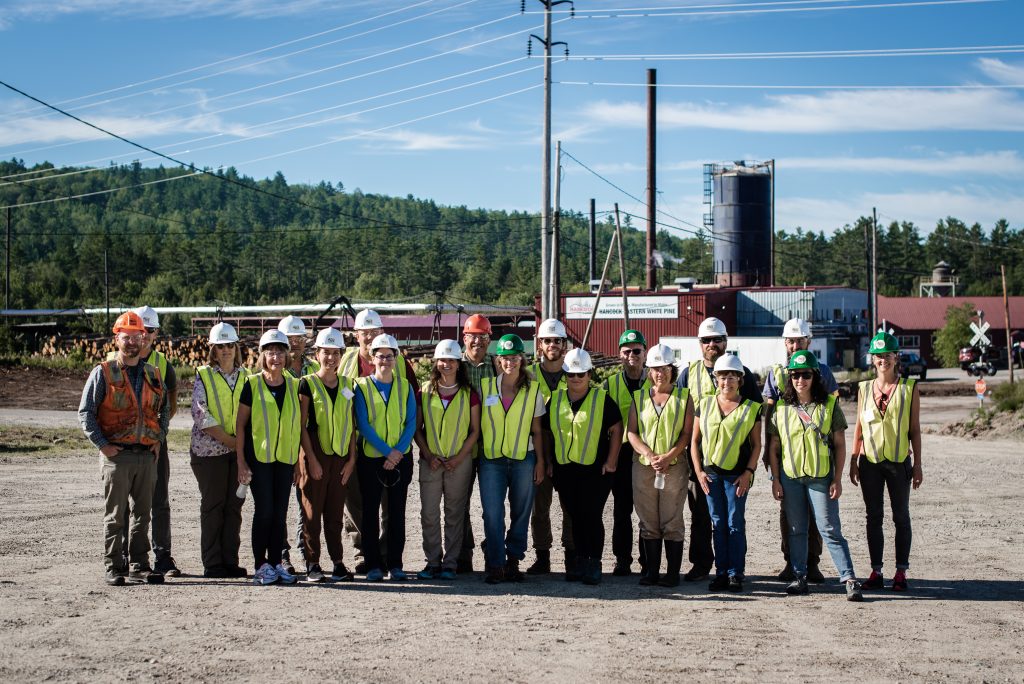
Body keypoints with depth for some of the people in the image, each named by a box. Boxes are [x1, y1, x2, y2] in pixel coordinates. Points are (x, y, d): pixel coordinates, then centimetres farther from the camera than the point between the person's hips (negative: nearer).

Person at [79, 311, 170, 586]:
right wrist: (103, 445, -11)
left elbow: (164, 410, 24)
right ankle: (113, 568, 6)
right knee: (115, 515, 0)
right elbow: (85, 413, -4)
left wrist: (159, 439, 11)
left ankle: (139, 566, 17)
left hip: (147, 455, 4)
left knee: (142, 514, 9)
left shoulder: (153, 375, 12)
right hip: (116, 455, -4)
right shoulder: (103, 373, -2)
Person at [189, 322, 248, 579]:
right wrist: (231, 441, -13)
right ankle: (212, 564, 5)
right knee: (212, 506, 0)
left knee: (234, 505, 5)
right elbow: (202, 416, -10)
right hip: (210, 449, -4)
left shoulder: (244, 376, 11)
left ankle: (230, 561, 11)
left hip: (238, 450, 4)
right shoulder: (203, 376, -3)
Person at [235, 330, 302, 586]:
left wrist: (300, 460, 9)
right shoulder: (252, 384, -3)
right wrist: (241, 461, -7)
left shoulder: (293, 386, 8)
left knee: (280, 513, 5)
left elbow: (298, 424, 13)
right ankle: (261, 566, 3)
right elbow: (240, 424, -2)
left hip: (285, 457, 4)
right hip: (258, 456, -4)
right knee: (264, 510, -5)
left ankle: (276, 563, 13)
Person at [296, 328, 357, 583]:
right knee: (312, 511, -2)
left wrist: (351, 459, 4)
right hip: (315, 454, -4)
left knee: (335, 512, 7)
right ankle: (312, 564, 3)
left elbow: (351, 425, 12)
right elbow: (302, 425, -5)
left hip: (340, 456, 4)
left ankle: (338, 563, 11)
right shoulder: (307, 384, -1)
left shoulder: (347, 386, 11)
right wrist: (311, 460, -11)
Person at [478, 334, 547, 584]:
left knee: (520, 513, 5)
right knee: (492, 514, -7)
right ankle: (495, 565, -3)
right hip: (492, 459, -1)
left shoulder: (533, 390, 5)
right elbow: (477, 424, 9)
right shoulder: (486, 387, 5)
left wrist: (540, 461, 3)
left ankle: (513, 561, 15)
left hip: (524, 459, 1)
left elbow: (536, 430, 8)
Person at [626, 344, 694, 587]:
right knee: (648, 522, 5)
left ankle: (673, 572, 2)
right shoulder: (639, 396, 11)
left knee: (672, 521, -2)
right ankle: (651, 570, 10)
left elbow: (687, 433, -1)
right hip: (643, 466, 2)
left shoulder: (683, 396, 5)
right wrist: (649, 454, -10)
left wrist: (668, 456, -14)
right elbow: (631, 431, 6)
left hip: (675, 466, -2)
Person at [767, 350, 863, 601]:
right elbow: (774, 447, 8)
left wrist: (837, 479, -5)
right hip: (790, 477, 3)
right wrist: (775, 480, 3)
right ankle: (799, 577, 18)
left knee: (830, 530, -6)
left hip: (821, 476, -3)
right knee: (796, 530, 9)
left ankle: (849, 579, -4)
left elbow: (840, 444, 0)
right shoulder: (781, 407, 5)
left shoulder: (829, 404, -1)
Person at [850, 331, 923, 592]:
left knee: (901, 517, 4)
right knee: (874, 518, 6)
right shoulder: (865, 388, 7)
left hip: (899, 460, -2)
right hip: (870, 461, 2)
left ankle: (901, 572, 9)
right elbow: (859, 427, 10)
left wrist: (917, 464, -2)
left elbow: (915, 429, 1)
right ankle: (876, 572, 11)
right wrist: (853, 462, 6)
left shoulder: (909, 388, 0)